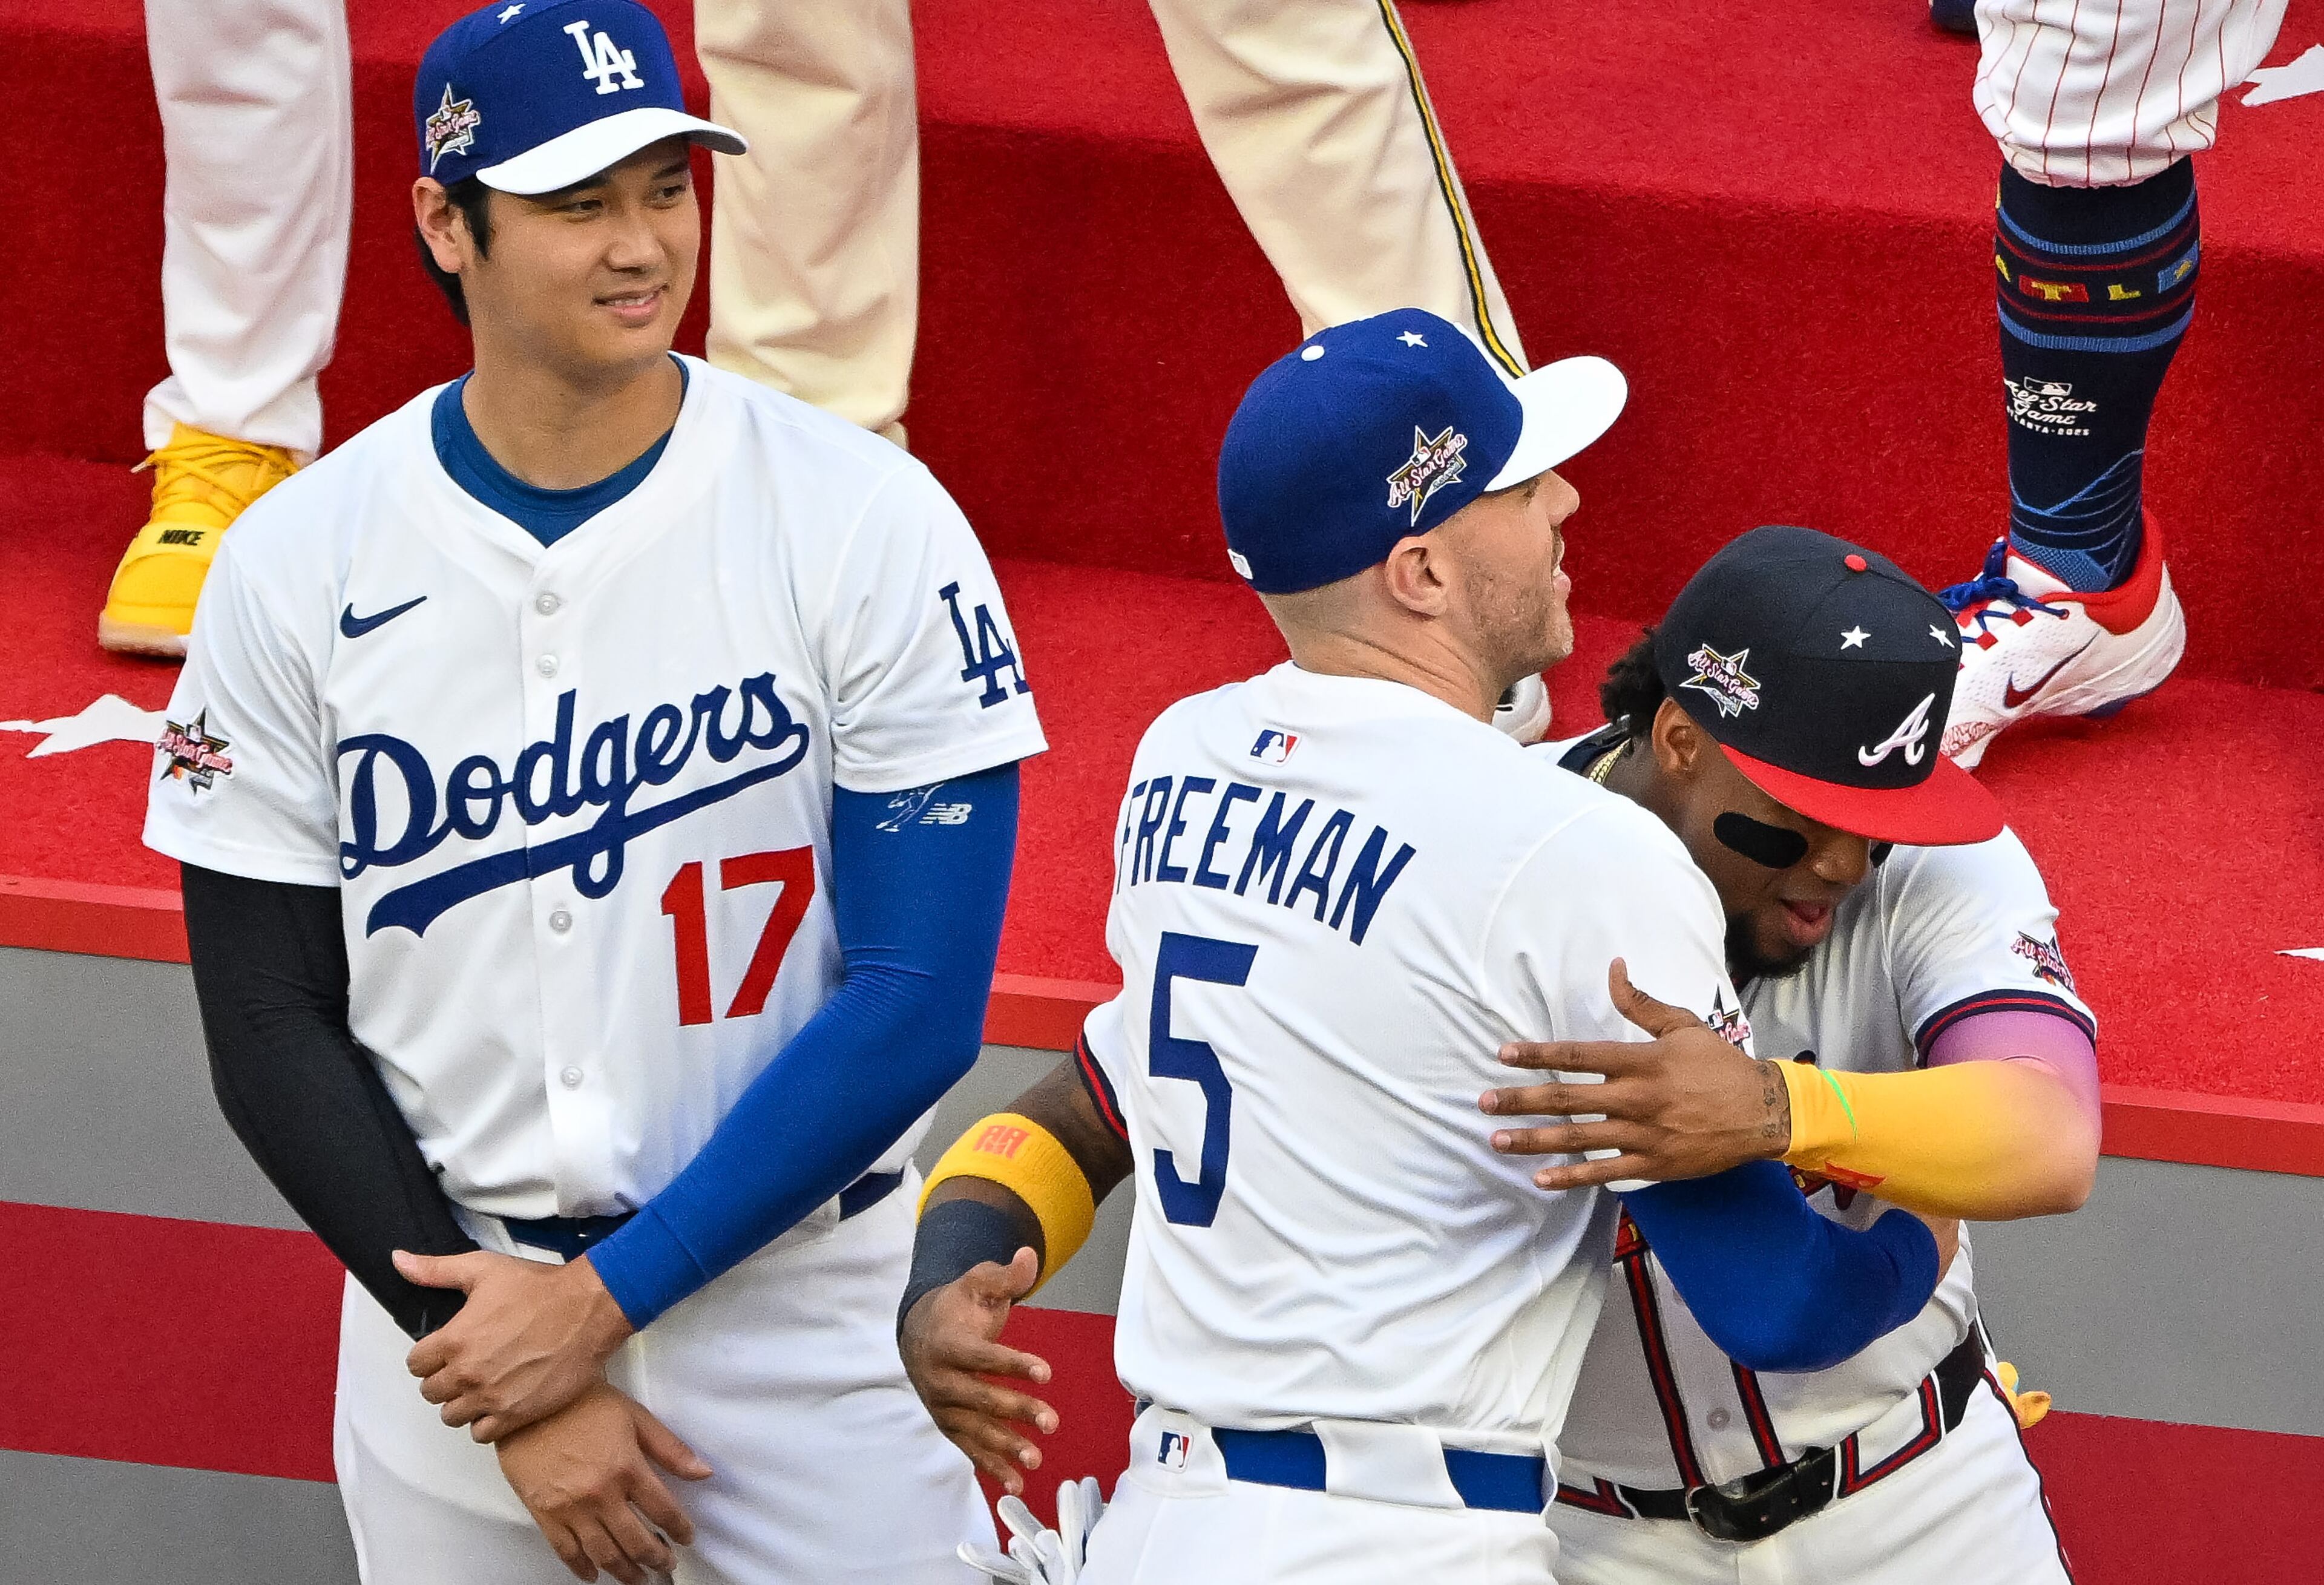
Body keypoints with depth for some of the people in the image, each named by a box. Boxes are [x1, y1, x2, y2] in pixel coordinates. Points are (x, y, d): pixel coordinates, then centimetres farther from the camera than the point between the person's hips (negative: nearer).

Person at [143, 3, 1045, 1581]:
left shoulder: (870, 526, -9)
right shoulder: (294, 565, -3)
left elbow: (916, 1005, -11)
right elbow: (274, 1030, -2)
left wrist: (603, 1298, -14)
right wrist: (524, 1394, -10)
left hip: (806, 1318, -2)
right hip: (447, 1313, 2)